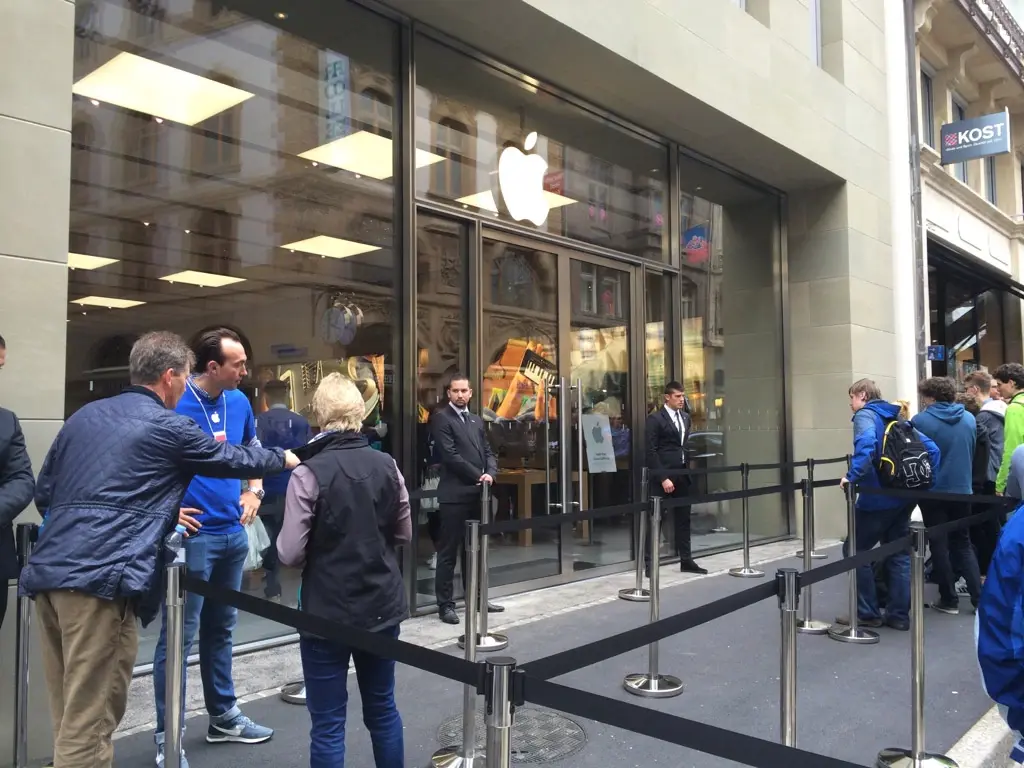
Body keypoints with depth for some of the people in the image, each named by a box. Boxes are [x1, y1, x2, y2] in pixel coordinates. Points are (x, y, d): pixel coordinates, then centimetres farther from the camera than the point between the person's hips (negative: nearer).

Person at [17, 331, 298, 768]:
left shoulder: (84, 416, 18)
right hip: (99, 578, -8)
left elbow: (45, 493, 23)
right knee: (88, 722, -1)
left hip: (48, 570, 8)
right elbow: (235, 460, 12)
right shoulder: (169, 427, 0)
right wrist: (283, 459, 31)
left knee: (70, 716, 17)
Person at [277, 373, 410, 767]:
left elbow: (290, 553, -15)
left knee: (328, 723, 8)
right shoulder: (387, 465, -2)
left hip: (328, 610, -4)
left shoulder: (309, 473, -16)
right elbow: (404, 534, 8)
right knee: (382, 708, 20)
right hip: (383, 605, 4)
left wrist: (323, 550, 5)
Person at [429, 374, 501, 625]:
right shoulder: (441, 418, -5)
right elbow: (450, 455, -14)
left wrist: (490, 473, -6)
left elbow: (488, 451, 14)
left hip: (476, 493, 7)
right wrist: (478, 476, -12)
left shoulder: (476, 420, 17)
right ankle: (445, 605, 6)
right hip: (454, 494, -7)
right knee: (448, 552, -1)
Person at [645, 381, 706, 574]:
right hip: (664, 475, -7)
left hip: (682, 473, 7)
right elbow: (651, 451, -13)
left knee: (683, 518, 11)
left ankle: (686, 560, 19)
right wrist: (662, 478, -18)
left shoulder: (686, 417, 13)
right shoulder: (655, 419, -9)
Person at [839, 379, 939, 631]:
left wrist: (852, 476, -25)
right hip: (904, 497, 8)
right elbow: (931, 448, 15)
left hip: (877, 499, -8)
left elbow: (866, 443, -28)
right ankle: (899, 615, 17)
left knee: (854, 551, 5)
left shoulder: (865, 415, -6)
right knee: (899, 555, 14)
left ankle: (867, 613, 7)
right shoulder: (897, 418, 17)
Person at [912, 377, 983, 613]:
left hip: (933, 492, -4)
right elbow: (971, 454, 14)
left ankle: (949, 600, 13)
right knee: (963, 544, 17)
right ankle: (980, 597, 11)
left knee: (939, 546, 8)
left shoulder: (920, 421, -14)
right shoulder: (969, 419, 2)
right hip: (962, 490, 4)